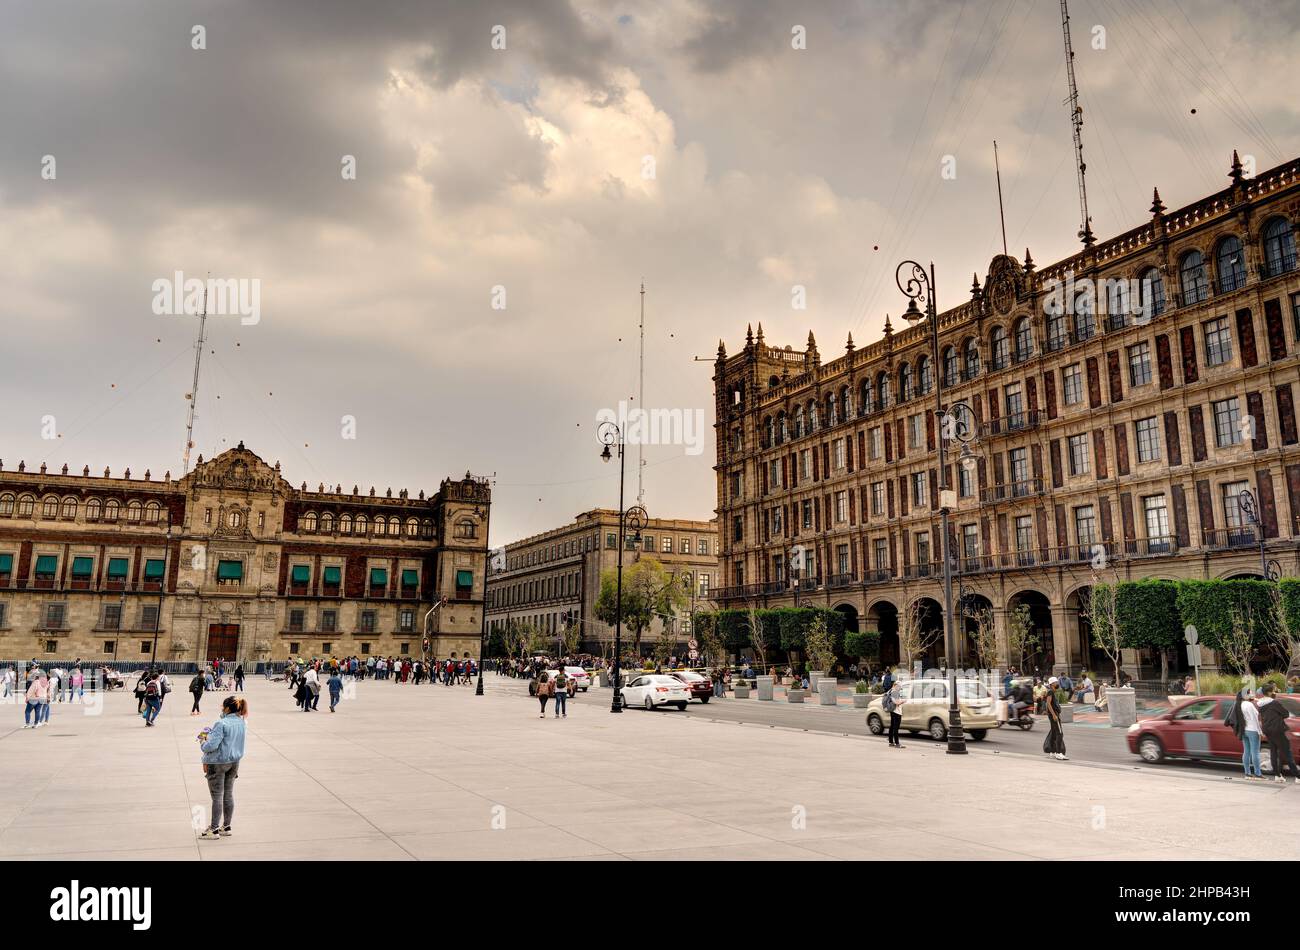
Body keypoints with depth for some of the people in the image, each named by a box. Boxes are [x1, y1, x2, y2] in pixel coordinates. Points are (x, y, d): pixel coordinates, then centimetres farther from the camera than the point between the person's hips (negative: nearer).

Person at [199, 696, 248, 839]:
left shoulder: (221, 724, -22)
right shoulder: (241, 722, 2)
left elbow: (212, 745, -26)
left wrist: (203, 744, -4)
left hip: (218, 763, -7)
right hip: (234, 762, 7)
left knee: (217, 796, 2)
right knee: (229, 795, 14)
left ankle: (214, 829, 10)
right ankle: (226, 827, 22)